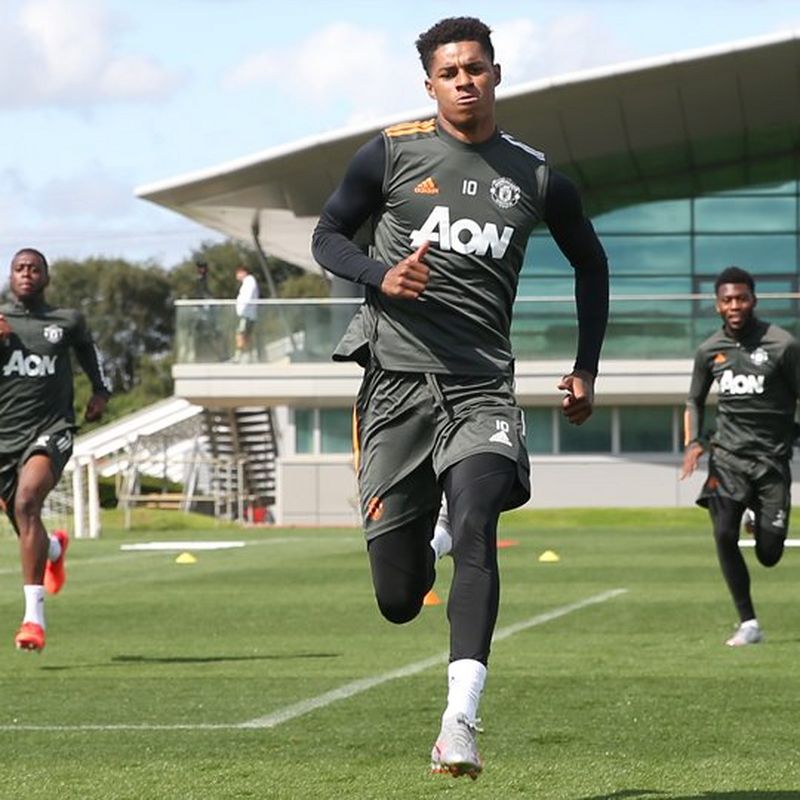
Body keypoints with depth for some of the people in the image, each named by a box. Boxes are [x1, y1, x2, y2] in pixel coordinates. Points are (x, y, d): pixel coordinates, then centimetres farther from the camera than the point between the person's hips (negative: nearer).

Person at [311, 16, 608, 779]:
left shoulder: (535, 177, 8)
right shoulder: (392, 153, 3)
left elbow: (590, 262, 24)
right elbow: (327, 235, 10)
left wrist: (585, 368, 19)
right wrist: (380, 275, -10)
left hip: (483, 385, 0)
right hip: (398, 376, 0)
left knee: (475, 522, -27)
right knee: (397, 600, 0)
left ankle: (460, 723, -29)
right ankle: (423, 543, 40)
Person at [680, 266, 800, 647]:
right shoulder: (709, 351, 4)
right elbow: (695, 401, 17)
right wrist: (692, 442, 0)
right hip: (727, 456, 2)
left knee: (769, 555, -1)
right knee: (724, 534, -18)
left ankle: (764, 523, 38)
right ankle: (748, 623, -5)